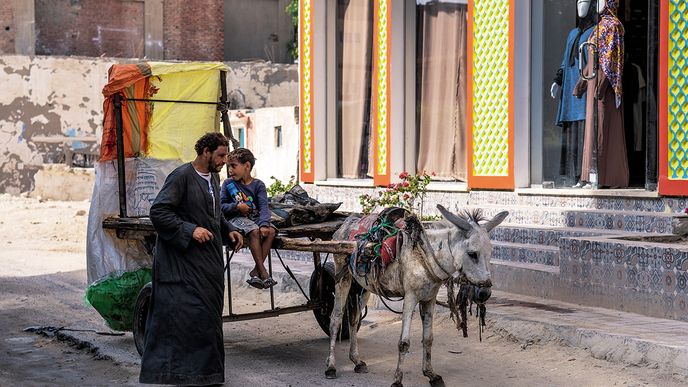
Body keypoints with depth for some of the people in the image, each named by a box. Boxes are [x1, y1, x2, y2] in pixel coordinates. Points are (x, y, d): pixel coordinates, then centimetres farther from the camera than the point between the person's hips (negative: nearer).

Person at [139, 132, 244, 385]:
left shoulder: (214, 178, 14)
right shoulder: (181, 176, -13)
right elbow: (158, 212, -18)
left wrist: (229, 230, 10)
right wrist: (190, 230, -22)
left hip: (209, 259, 9)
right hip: (183, 261, -9)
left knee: (208, 314, 12)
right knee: (184, 313, -10)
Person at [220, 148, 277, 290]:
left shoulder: (258, 185, 4)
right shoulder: (228, 184, 3)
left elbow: (264, 207, -8)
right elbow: (221, 206, 2)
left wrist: (264, 224, -25)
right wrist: (236, 206, -16)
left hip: (255, 217, 3)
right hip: (236, 218, -3)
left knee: (270, 231, -26)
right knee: (254, 231, -32)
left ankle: (256, 271, -23)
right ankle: (263, 271, -31)